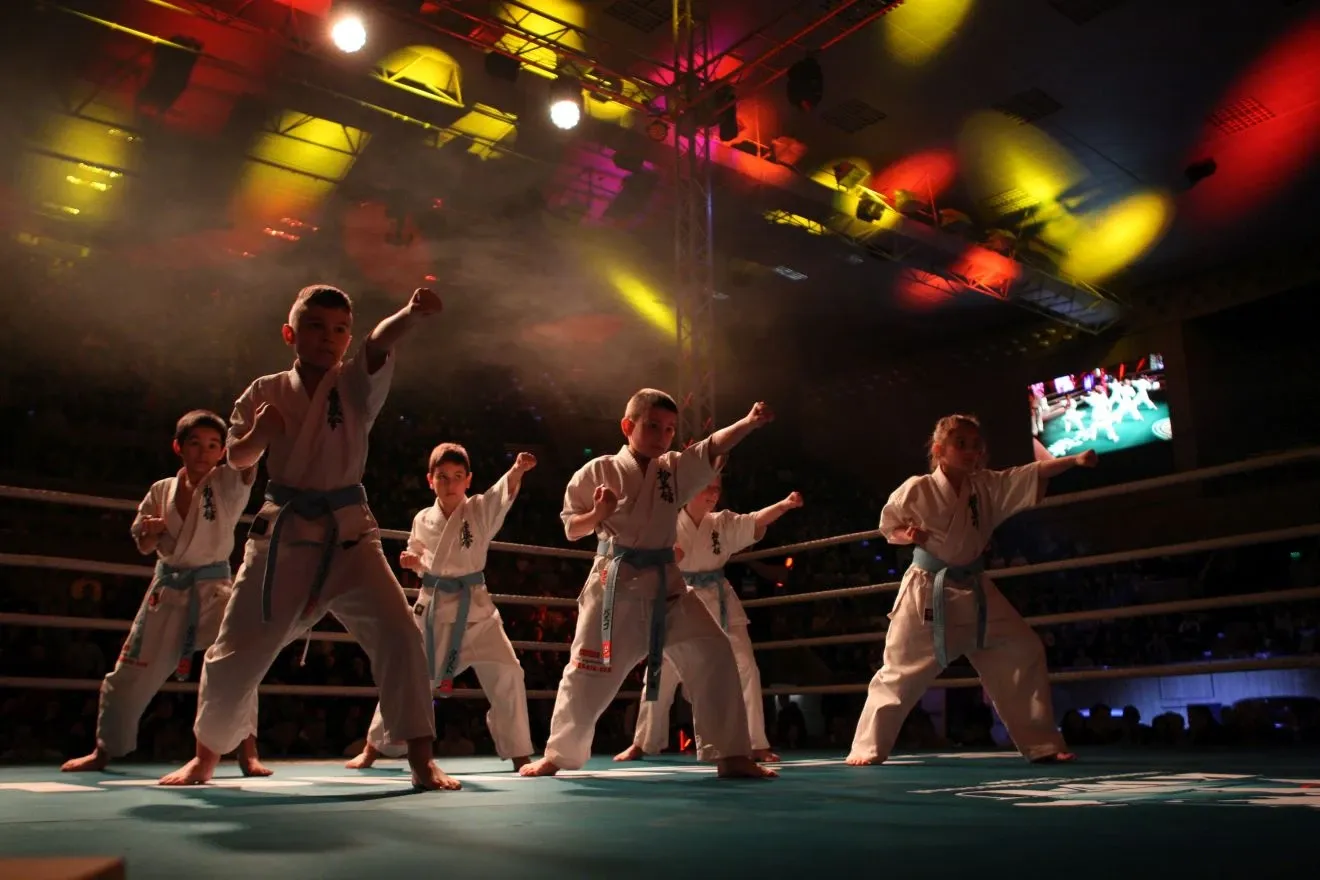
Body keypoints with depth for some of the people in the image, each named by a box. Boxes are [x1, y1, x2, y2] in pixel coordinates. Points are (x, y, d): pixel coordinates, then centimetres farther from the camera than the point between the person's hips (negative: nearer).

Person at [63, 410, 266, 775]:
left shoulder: (228, 483, -6)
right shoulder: (162, 491, 4)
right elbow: (144, 546, 10)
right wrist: (152, 532, -13)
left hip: (214, 586, -3)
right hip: (167, 588, 4)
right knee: (131, 672, 11)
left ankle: (247, 751, -12)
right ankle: (104, 750, 30)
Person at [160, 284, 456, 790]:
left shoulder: (356, 384, -2)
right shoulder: (266, 391, 3)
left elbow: (382, 342, -23)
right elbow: (238, 458, 11)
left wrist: (411, 313, -44)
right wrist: (259, 434, -13)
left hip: (348, 534, -1)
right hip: (283, 535, 1)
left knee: (396, 634, -16)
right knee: (238, 650, 7)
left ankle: (421, 760, -5)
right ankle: (205, 757, 34)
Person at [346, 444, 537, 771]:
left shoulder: (480, 510, -7)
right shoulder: (423, 520, 1)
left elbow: (504, 492, -28)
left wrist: (517, 471, -49)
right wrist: (412, 562, -8)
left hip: (474, 608, -2)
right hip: (432, 608, 2)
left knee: (506, 673, -10)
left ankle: (519, 754, 4)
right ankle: (374, 747, 28)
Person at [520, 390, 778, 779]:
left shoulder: (676, 469, 6)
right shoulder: (598, 471, -3)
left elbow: (715, 446, -9)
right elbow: (572, 529, 2)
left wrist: (749, 422, -27)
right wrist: (598, 513, -19)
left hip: (665, 583, 4)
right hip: (615, 584, -3)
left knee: (713, 655, -5)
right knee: (588, 673, 2)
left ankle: (731, 754, 3)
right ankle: (558, 755, 23)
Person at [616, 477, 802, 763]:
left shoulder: (723, 523, -1)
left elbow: (756, 522, -16)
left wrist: (784, 504, -33)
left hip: (720, 604, 2)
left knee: (745, 668, -4)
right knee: (662, 674, 4)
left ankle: (756, 744, 6)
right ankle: (643, 743, 19)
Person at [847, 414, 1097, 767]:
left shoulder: (987, 486, 0)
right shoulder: (916, 489, -11)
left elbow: (1033, 472, -5)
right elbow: (888, 526, 1)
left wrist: (1075, 459, -18)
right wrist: (908, 535, -20)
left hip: (974, 592, 5)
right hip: (927, 592, -5)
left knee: (1023, 651, 3)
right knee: (900, 670, -4)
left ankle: (1042, 744, 15)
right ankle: (868, 747, 7)